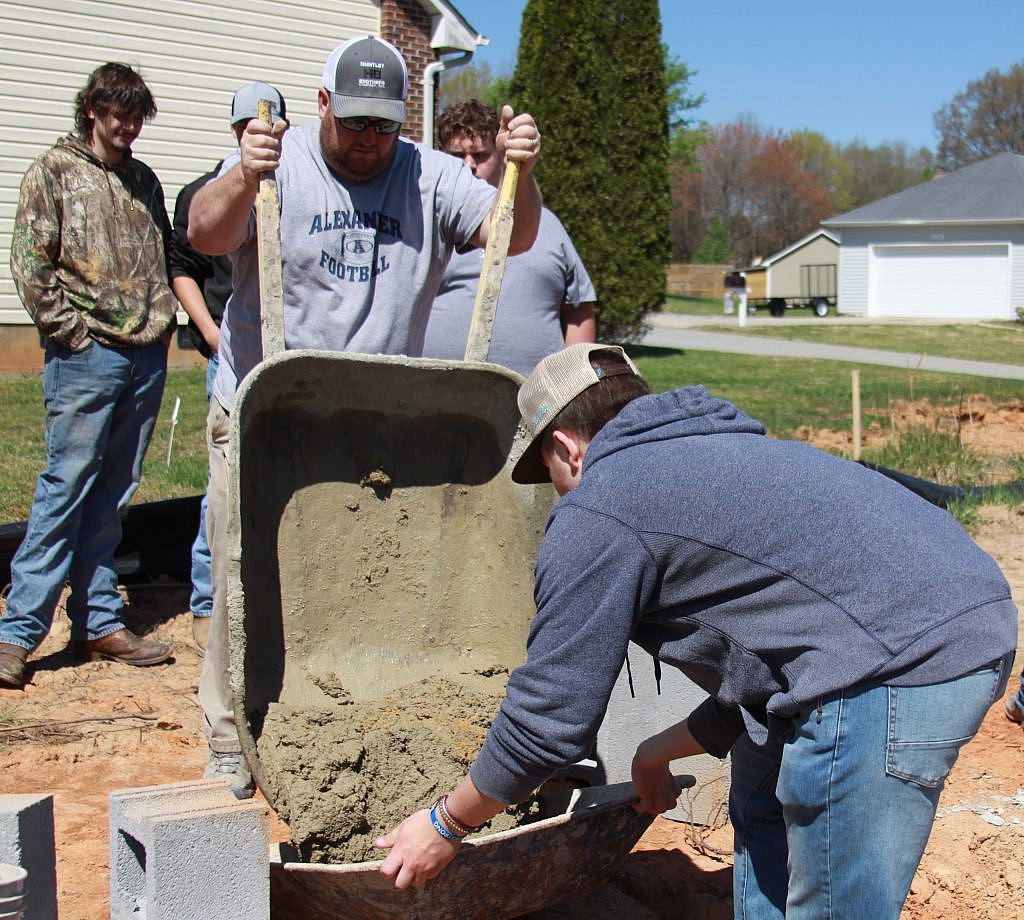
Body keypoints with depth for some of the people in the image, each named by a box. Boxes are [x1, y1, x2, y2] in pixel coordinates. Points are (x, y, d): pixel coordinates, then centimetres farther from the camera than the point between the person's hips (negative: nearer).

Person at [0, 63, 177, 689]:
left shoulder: (144, 179, 17)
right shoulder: (55, 172, 0)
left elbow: (167, 257, 23)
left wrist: (164, 319, 9)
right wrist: (72, 330, -10)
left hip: (148, 356, 6)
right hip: (87, 356, -6)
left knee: (113, 496, 9)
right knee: (67, 488, -8)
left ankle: (98, 623, 15)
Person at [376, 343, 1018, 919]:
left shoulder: (595, 513, -2)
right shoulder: (712, 454, 27)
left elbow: (550, 716, 1)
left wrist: (446, 825, 16)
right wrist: (665, 752, 40)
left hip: (900, 671, -10)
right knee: (765, 803, 26)